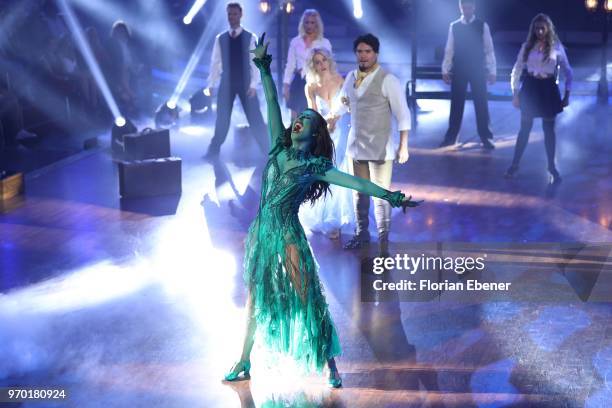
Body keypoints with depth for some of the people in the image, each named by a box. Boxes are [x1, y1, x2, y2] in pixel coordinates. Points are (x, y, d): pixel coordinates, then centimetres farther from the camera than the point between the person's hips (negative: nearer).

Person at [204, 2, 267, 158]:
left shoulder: (250, 38, -2)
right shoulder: (220, 39, 4)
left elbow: (255, 63, -5)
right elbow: (215, 63, 5)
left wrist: (253, 84, -14)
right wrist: (210, 84, -1)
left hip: (245, 83, -2)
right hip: (226, 84, 2)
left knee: (255, 118, -1)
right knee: (222, 119, 5)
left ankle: (269, 150, 6)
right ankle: (214, 151, 13)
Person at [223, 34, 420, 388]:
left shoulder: (315, 167, -2)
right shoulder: (279, 149, 8)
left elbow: (353, 181, -10)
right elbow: (273, 104, 3)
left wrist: (389, 195, -19)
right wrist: (264, 69, -2)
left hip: (287, 237, -4)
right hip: (261, 234, 5)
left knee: (307, 302, -3)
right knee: (255, 299, 13)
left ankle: (330, 366, 5)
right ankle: (244, 363, 22)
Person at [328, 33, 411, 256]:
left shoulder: (388, 80, -13)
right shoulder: (351, 77, 5)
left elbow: (403, 114, -11)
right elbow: (342, 103, 19)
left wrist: (403, 146, -14)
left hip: (380, 148, -6)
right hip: (356, 145, 6)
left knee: (381, 194, -5)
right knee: (359, 192, 16)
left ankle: (383, 239, 4)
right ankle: (361, 232, 31)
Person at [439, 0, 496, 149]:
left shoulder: (482, 26, 1)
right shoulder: (454, 26, 5)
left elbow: (489, 49, 0)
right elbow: (449, 49, 6)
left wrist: (492, 71, -6)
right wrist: (445, 70, 0)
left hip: (477, 70, -1)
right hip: (458, 70, 1)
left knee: (481, 104, 1)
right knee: (456, 104, 5)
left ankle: (485, 137, 8)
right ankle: (451, 137, 12)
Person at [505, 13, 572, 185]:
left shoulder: (557, 47, -3)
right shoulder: (527, 46, -1)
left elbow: (568, 72, 4)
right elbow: (516, 71, 5)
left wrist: (567, 95, 1)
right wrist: (515, 93, 2)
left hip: (548, 89, -1)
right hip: (530, 88, 1)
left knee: (549, 129, 6)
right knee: (525, 128, 7)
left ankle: (552, 166, 17)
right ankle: (515, 164, 16)